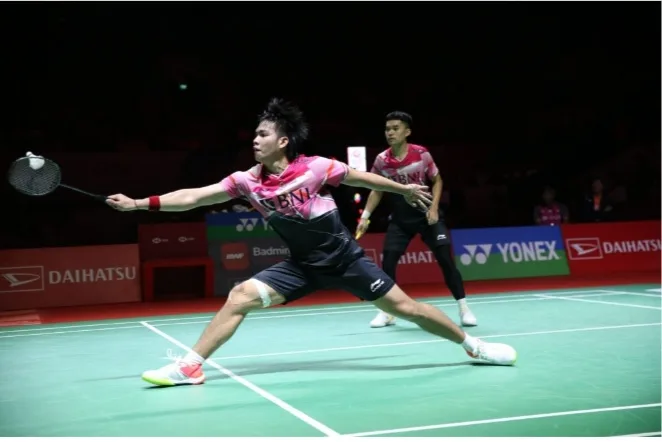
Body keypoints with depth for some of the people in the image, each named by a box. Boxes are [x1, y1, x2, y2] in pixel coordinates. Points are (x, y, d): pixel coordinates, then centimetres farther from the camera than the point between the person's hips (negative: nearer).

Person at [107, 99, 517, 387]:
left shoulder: (315, 167, -18)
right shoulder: (247, 181, -8)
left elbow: (360, 177, -1)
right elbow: (192, 197, -8)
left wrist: (404, 189, 10)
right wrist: (139, 203, -14)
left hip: (344, 257, -3)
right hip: (303, 264, 3)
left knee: (404, 306, -3)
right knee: (240, 296, -11)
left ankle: (472, 345, 15)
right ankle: (191, 366, -4)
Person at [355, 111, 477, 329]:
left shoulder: (421, 154, -13)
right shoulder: (381, 160, -9)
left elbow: (437, 181, 1)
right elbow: (377, 190, 6)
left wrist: (433, 207, -12)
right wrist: (365, 216, -4)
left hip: (427, 214, -2)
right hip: (400, 218, 2)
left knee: (445, 259, -8)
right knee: (387, 261, -6)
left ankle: (463, 308, 2)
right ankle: (388, 312, 10)